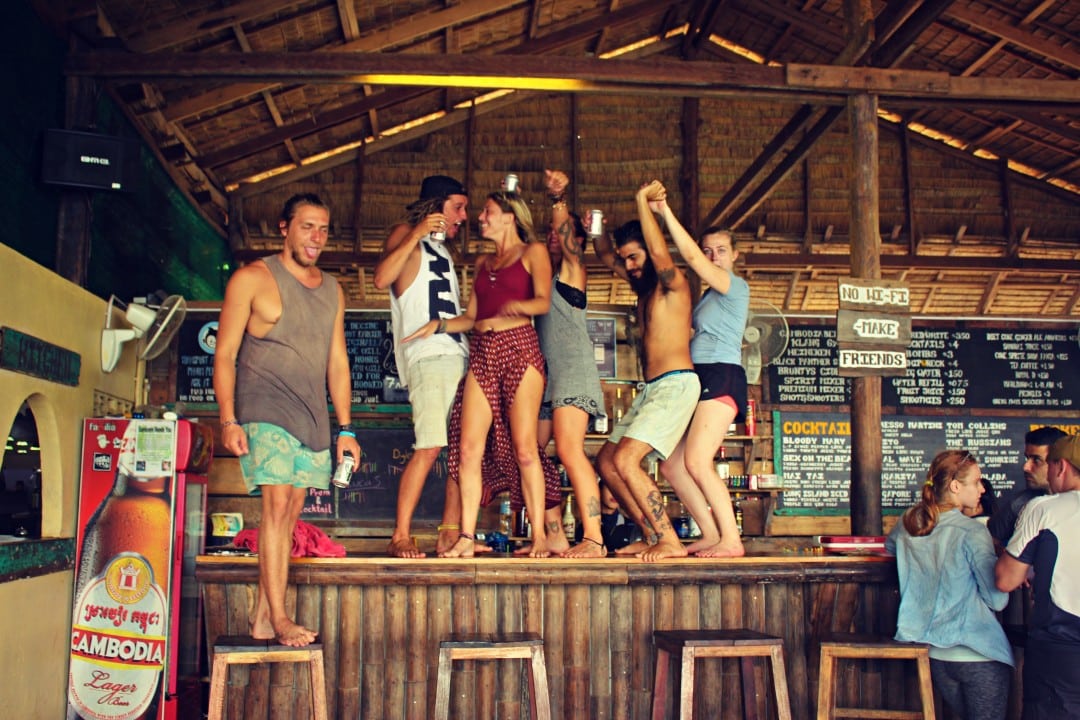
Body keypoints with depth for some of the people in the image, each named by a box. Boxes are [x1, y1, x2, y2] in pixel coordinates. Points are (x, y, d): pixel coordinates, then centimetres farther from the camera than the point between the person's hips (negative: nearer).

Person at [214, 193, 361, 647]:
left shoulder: (332, 290, 15)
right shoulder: (252, 279, 0)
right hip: (264, 410, -5)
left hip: (313, 418, 5)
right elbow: (225, 354, -2)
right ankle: (279, 619, -11)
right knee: (277, 504, -15)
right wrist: (228, 420, -12)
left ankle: (262, 617, 11)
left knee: (290, 513, 4)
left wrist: (345, 428, 12)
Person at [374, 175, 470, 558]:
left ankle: (449, 534, 7)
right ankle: (400, 537, -12)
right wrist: (416, 234, -16)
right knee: (429, 447, -17)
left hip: (458, 354, 8)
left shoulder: (441, 248, 28)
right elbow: (382, 278, -14)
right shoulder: (406, 236, 6)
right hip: (428, 354, -8)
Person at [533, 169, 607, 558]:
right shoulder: (544, 272, 25)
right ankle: (554, 537, 5)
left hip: (572, 370, -8)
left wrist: (558, 199, -26)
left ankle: (593, 539, -23)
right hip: (544, 372, 8)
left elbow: (566, 236, -12)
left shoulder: (574, 269, 2)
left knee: (569, 450, -20)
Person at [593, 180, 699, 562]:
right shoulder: (643, 286, 17)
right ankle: (651, 535, 11)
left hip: (675, 384, -10)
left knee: (625, 461, -20)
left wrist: (643, 202, -24)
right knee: (606, 461, 8)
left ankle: (669, 541, -13)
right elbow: (605, 254, 28)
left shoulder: (673, 283, -8)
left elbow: (660, 251, -30)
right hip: (652, 388, 10)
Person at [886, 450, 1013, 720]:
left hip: (932, 652, 6)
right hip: (977, 654, -6)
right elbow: (997, 599, -13)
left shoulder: (908, 521, 2)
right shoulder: (972, 532, -17)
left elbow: (889, 546, 26)